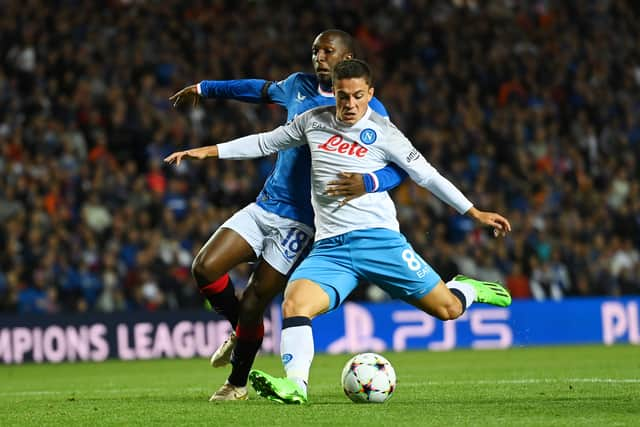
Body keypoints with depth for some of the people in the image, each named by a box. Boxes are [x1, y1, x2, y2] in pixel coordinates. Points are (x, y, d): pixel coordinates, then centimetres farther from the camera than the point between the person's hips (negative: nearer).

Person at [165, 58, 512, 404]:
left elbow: (426, 175, 7)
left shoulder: (382, 132, 2)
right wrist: (207, 151, 21)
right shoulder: (314, 122, 11)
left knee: (448, 309, -1)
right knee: (294, 304, -28)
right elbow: (265, 143, 23)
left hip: (378, 239, -2)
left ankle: (468, 289, 34)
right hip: (329, 248, 2)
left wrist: (475, 213, 6)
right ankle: (295, 384, -37)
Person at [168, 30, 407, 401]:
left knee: (254, 304, -5)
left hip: (300, 220, -6)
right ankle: (240, 331, 20)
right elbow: (260, 89, 30)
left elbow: (400, 165, -14)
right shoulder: (300, 86, 9)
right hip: (264, 207, 6)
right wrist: (204, 89, 40)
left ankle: (238, 383, 18)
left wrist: (368, 183, -35)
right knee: (205, 267, -9)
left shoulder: (368, 110, -9)